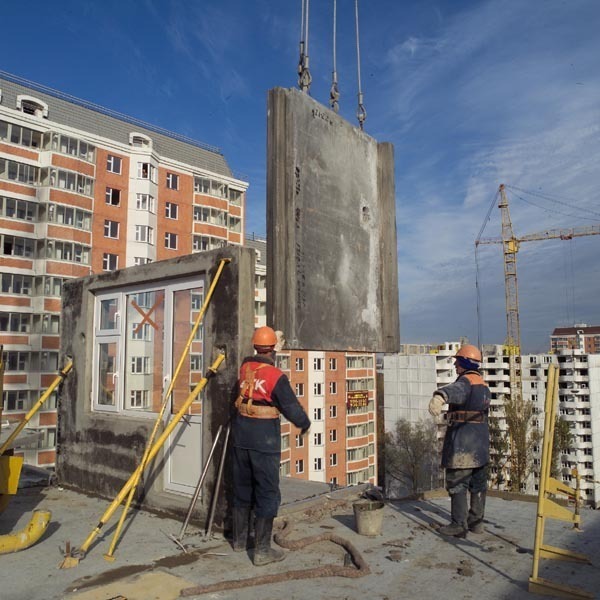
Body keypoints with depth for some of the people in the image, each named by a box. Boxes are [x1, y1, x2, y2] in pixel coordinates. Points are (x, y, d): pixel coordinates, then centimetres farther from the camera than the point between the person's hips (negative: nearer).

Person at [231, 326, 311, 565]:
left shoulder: (245, 366, 0)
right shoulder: (276, 376, -17)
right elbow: (292, 408, -13)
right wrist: (305, 424, 5)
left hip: (241, 435, 6)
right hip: (264, 439, -6)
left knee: (242, 487, 19)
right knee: (267, 492, 3)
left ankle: (239, 540, 33)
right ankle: (262, 550, 6)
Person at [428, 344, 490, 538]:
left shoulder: (466, 380, -16)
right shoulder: (483, 384, 15)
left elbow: (455, 390, -41)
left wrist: (439, 397, -61)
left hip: (462, 441, -9)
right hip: (481, 441, 10)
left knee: (457, 483, -2)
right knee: (478, 483, 15)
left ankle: (459, 525, 1)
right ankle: (476, 521, 23)